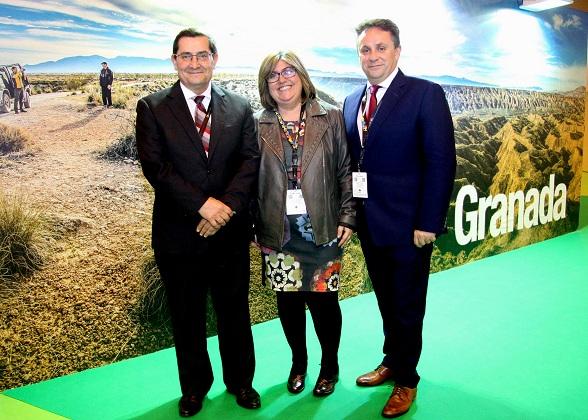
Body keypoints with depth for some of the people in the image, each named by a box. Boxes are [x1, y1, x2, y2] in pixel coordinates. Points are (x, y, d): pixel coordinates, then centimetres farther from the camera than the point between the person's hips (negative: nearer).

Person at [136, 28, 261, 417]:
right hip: (179, 233, -1)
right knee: (187, 316, 14)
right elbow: (154, 166, -11)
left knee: (235, 311, 15)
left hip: (231, 231, 1)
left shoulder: (240, 107, 4)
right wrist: (203, 204, -19)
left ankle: (241, 381, 36)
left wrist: (226, 206, -17)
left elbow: (251, 160, -3)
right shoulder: (153, 108, -2)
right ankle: (194, 386, 35)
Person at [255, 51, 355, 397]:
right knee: (288, 301, 10)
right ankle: (299, 362, 34)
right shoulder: (257, 125, 5)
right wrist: (252, 227, 2)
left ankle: (330, 365, 29)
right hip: (278, 232, 1)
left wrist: (347, 217, -4)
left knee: (323, 300, 5)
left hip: (322, 229, -1)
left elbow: (346, 170, 2)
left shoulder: (331, 117, 3)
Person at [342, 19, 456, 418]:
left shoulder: (426, 94, -9)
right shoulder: (352, 102, 9)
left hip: (407, 224, -5)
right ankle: (392, 361, 40)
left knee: (407, 305, 9)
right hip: (368, 222, 5)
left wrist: (428, 222, -17)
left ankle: (406, 379, 29)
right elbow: (352, 161, 9)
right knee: (386, 300, 20)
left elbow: (442, 161, -14)